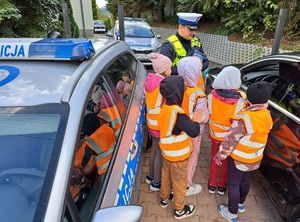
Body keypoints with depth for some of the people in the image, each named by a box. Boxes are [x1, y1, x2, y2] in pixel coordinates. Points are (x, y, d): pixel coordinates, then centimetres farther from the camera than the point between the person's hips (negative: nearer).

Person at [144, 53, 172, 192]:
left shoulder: (149, 80, 1)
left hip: (151, 121, 8)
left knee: (154, 148, 23)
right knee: (160, 152, 8)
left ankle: (150, 176, 40)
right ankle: (156, 183, 24)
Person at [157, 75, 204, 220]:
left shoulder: (165, 108, -5)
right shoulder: (177, 113, -32)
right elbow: (194, 132, -31)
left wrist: (190, 120, -2)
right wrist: (196, 121, -13)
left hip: (167, 152, 8)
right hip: (178, 155, -8)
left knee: (166, 175, 26)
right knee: (179, 181, 12)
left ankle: (165, 199, 48)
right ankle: (180, 210, 32)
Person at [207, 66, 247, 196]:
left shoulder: (211, 96, -21)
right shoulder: (240, 101, -28)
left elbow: (208, 115, -8)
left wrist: (211, 130, 8)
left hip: (215, 134, 2)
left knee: (214, 158, 23)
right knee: (226, 160, 22)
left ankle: (212, 185, 38)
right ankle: (222, 186, 39)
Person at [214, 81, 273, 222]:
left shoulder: (244, 119, -29)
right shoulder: (267, 115, -9)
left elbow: (231, 140, -22)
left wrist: (220, 155, -11)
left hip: (239, 158, -7)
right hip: (255, 158, 7)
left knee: (233, 184, 11)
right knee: (245, 180, 26)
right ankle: (240, 204, 48)